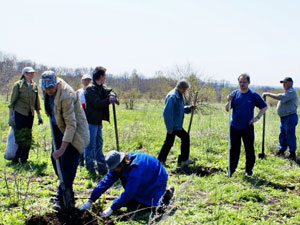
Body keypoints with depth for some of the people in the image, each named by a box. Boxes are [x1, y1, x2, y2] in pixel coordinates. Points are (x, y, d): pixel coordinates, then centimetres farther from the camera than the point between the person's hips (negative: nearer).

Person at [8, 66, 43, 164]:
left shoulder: (34, 85, 9)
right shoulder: (18, 85, -5)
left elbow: (37, 102, 16)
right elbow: (12, 101, -5)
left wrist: (39, 115, 14)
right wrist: (10, 116, -10)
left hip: (30, 115, 5)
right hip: (19, 114, -5)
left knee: (28, 138, 6)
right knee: (20, 137, -6)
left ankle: (23, 159, 15)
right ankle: (15, 158, 8)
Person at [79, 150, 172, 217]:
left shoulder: (135, 167, -40)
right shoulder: (117, 166, -15)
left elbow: (128, 192, -41)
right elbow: (105, 182, -14)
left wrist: (111, 209, -39)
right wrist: (90, 201, -18)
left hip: (156, 180, -7)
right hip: (143, 183, 8)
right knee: (131, 205, -2)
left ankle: (166, 195, 9)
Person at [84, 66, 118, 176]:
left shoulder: (101, 88, 15)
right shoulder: (90, 89, -14)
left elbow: (110, 92, 6)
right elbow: (98, 104, -19)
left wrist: (112, 96, -17)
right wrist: (109, 100, -6)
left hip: (97, 121, 10)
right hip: (90, 121, -10)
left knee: (98, 145, 14)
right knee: (90, 146, -4)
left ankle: (102, 168, 21)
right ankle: (91, 168, 2)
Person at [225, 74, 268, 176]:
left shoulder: (253, 95, -1)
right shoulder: (234, 94, 4)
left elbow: (264, 106, 7)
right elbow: (227, 109, 3)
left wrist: (257, 117, -5)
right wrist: (229, 101, -18)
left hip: (247, 127, -2)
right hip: (234, 127, 2)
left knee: (249, 150, 4)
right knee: (234, 149, 9)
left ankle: (249, 170, 17)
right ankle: (231, 170, 18)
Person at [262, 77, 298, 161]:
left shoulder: (291, 92, -16)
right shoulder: (287, 92, 18)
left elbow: (280, 97, -25)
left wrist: (268, 94, -19)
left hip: (290, 117, -10)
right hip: (284, 118, 10)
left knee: (290, 135, -6)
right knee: (282, 134, 16)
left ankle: (292, 153, 0)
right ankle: (281, 150, 26)